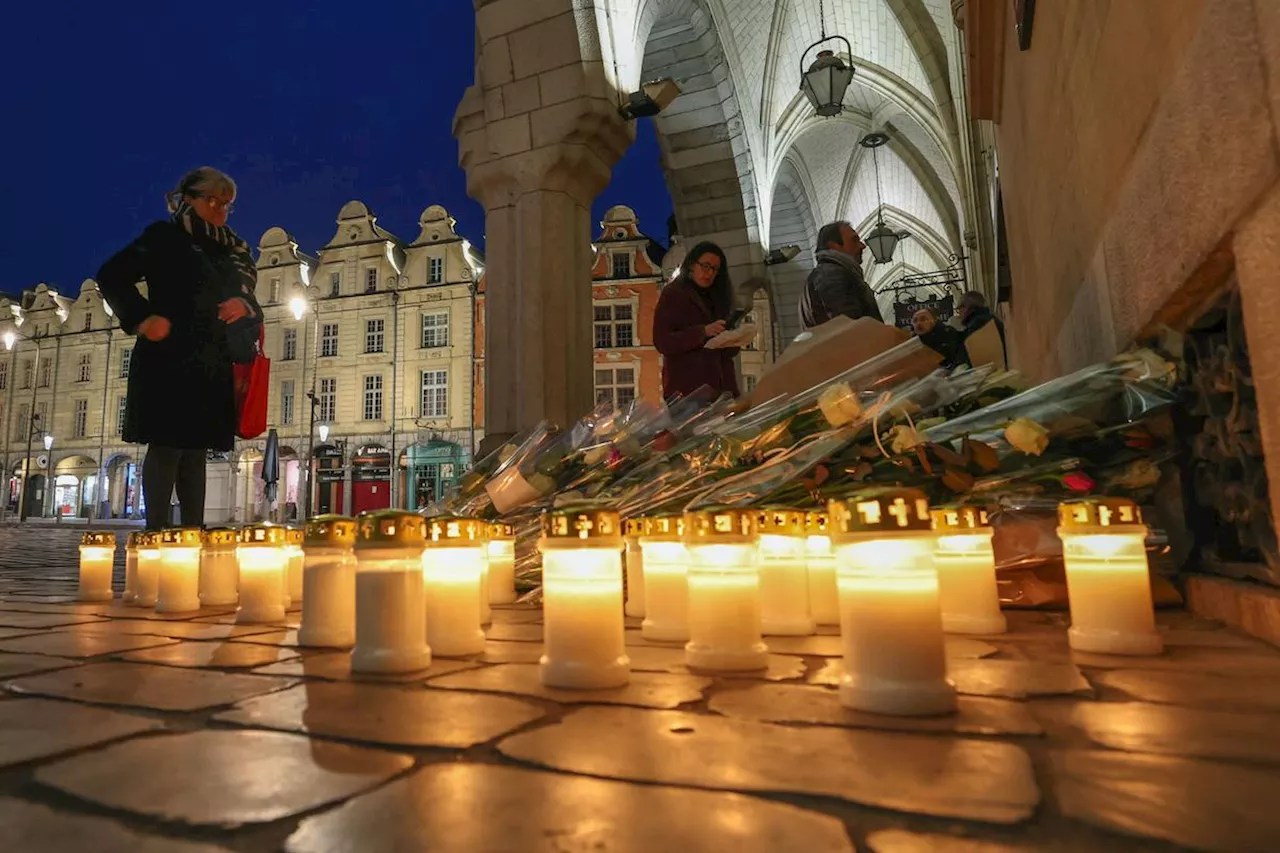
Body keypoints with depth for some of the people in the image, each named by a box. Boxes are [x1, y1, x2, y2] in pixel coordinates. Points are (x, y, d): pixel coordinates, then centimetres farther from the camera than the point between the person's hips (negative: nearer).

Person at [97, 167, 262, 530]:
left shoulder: (232, 249, 19)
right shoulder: (165, 236, 4)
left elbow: (249, 301, 19)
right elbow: (111, 276, -1)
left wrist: (244, 306, -4)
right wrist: (142, 319, -14)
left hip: (213, 366, 5)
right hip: (168, 360, -5)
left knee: (196, 449, 4)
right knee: (167, 446, -9)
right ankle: (156, 532, -6)